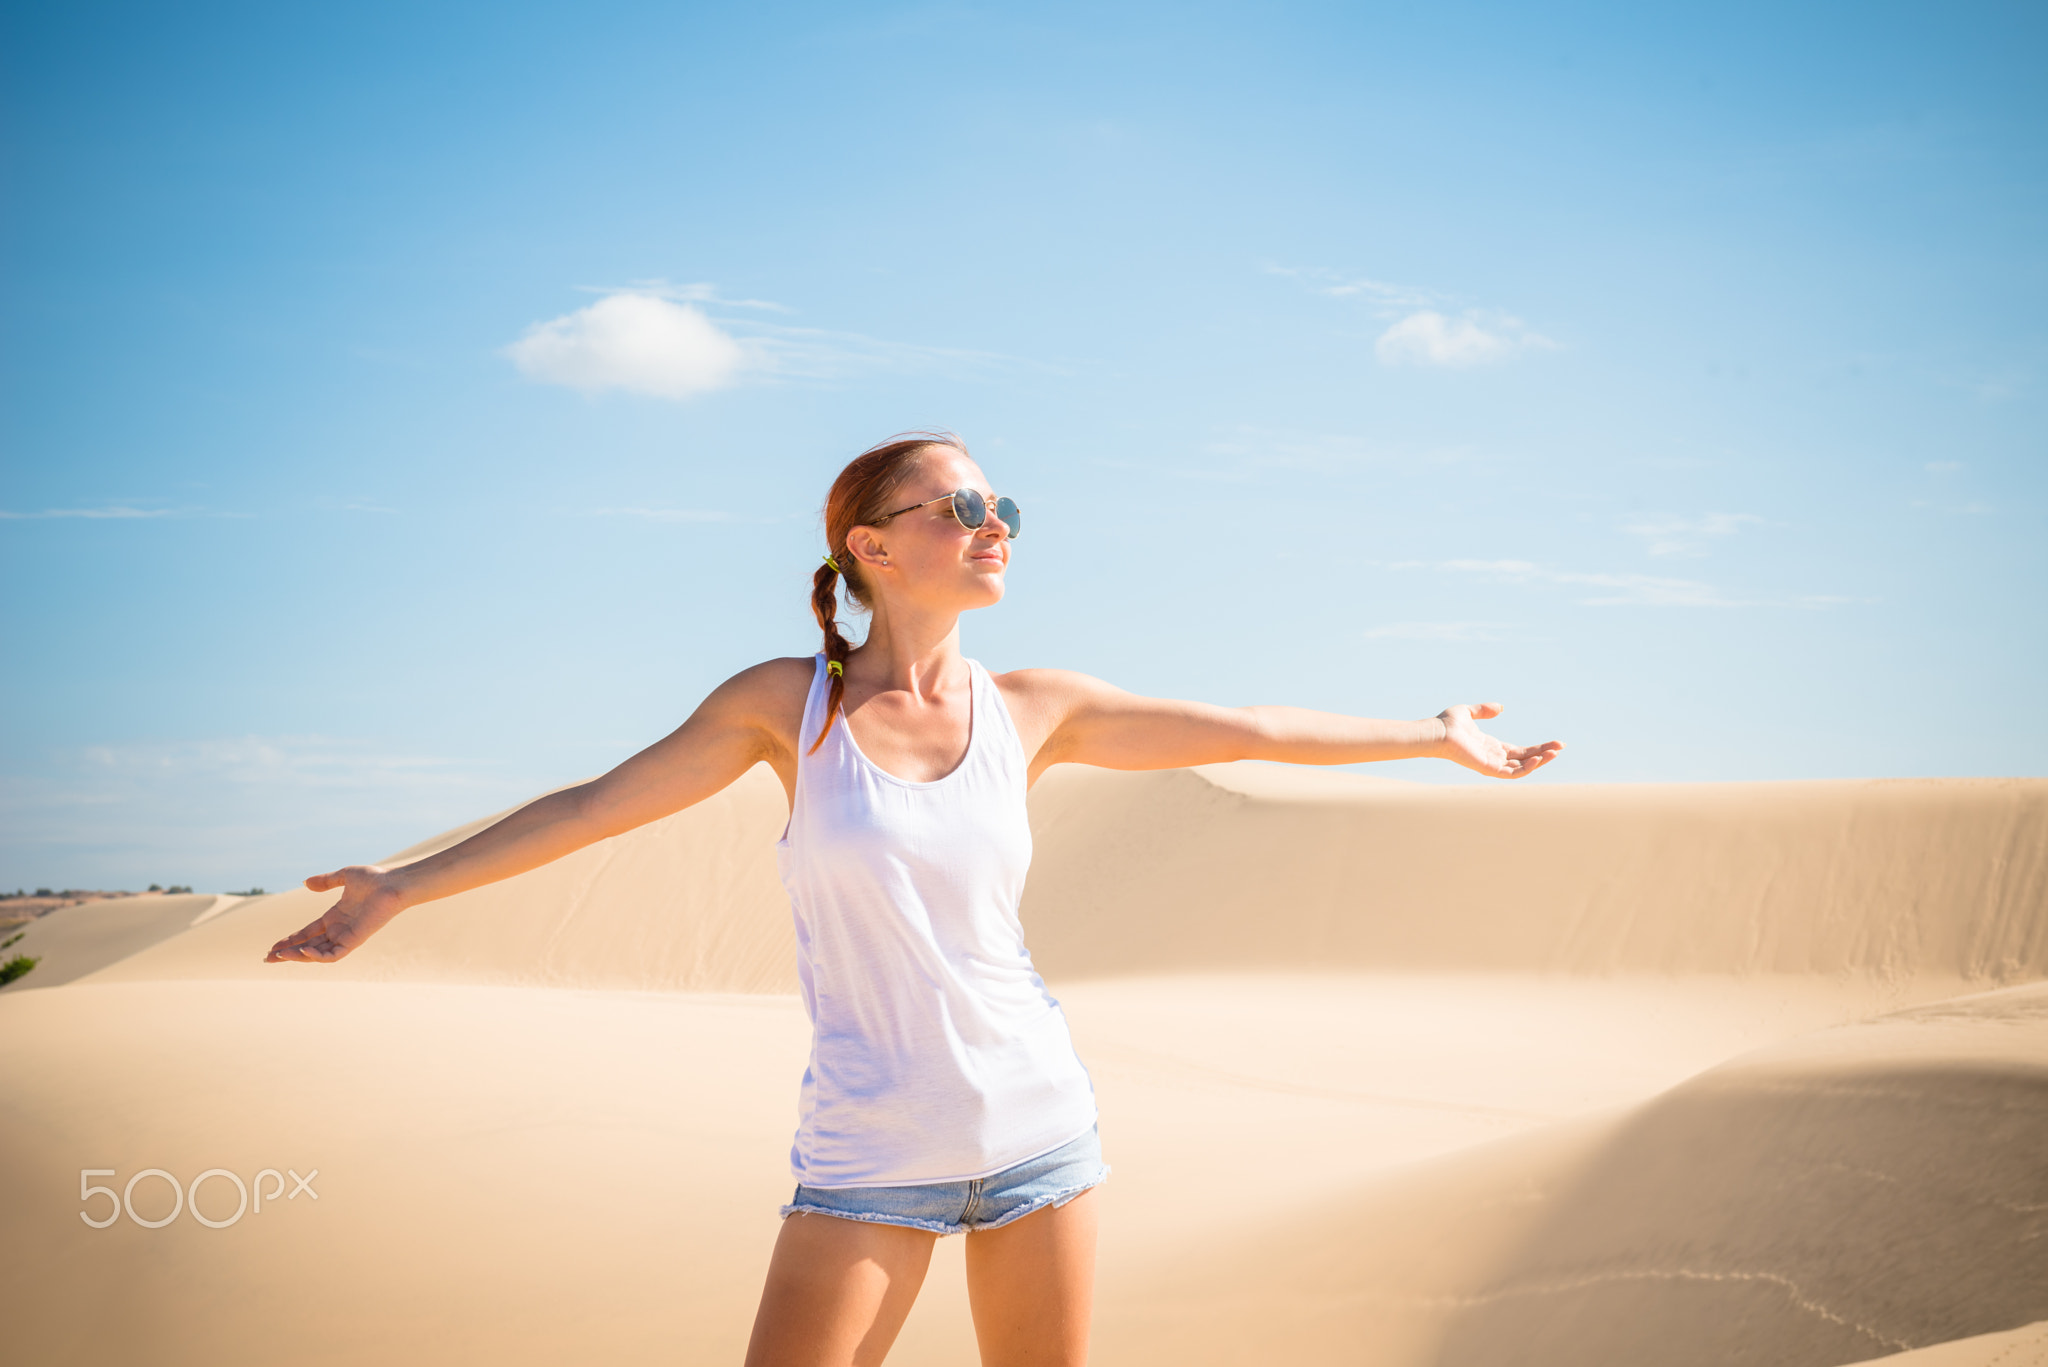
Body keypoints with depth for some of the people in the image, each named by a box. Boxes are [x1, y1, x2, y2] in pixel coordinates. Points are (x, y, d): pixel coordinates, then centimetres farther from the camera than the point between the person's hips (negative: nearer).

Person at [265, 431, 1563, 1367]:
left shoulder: (1033, 710, 2)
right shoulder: (788, 702, -3)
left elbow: (1253, 730, 10)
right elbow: (599, 803, -1)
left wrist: (1435, 736, 16)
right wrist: (403, 888, -7)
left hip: (1040, 1131, 2)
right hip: (871, 1152, -2)